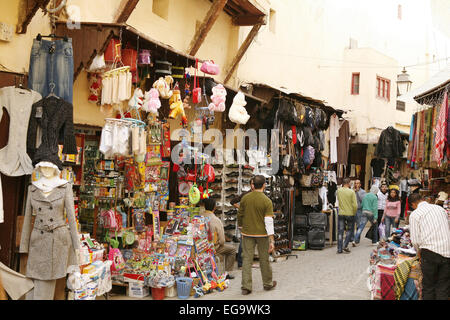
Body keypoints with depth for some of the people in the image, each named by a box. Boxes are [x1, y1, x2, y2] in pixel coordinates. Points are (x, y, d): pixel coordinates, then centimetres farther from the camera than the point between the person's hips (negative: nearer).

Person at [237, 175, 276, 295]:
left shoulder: (244, 198, -2)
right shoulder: (267, 201, -11)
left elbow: (240, 216, 7)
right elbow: (269, 221, -15)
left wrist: (241, 229, 23)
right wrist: (271, 240, -13)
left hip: (247, 233, 2)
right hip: (262, 234, -2)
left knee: (247, 259, 5)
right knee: (264, 259, 13)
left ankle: (246, 287, 5)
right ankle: (268, 284, 28)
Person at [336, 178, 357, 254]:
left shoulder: (339, 191, -1)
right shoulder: (351, 192, -10)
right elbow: (355, 205, -12)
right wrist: (354, 213, 4)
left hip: (341, 214, 2)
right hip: (350, 214, -2)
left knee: (340, 231, 7)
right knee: (350, 230, 14)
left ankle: (339, 249, 6)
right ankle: (345, 246, 4)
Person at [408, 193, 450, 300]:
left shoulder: (415, 214, 0)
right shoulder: (440, 208, 14)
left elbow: (415, 240, -4)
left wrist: (419, 252, 14)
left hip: (430, 252, -4)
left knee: (428, 287, 9)